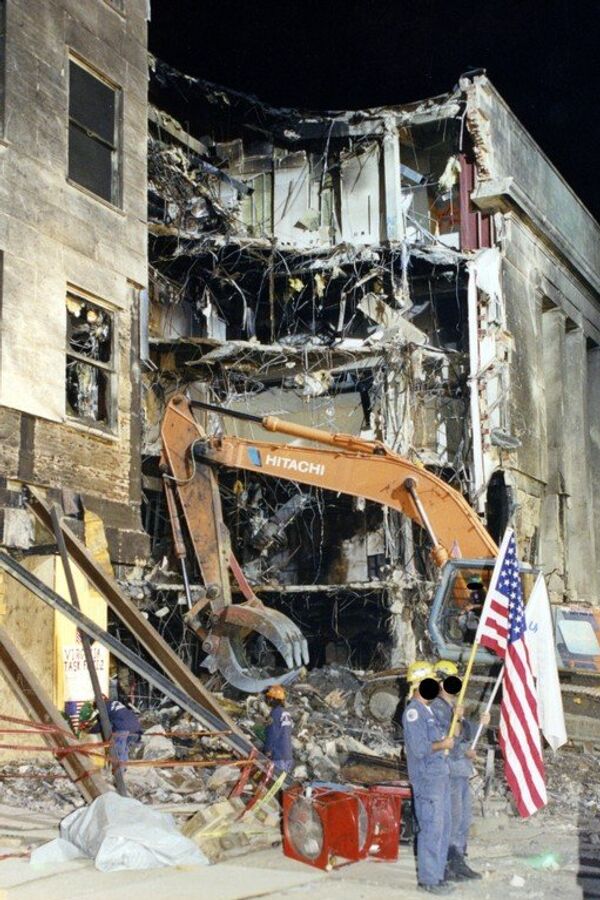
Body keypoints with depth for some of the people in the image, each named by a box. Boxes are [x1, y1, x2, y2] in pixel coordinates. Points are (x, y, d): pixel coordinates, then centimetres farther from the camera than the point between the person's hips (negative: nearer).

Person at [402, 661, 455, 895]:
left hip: (440, 776, 10)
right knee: (432, 829, -6)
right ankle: (428, 879, 2)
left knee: (442, 829, 14)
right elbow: (419, 748, -21)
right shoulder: (413, 712, -14)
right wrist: (443, 745, -9)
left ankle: (437, 875, 23)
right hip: (427, 779, -10)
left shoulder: (429, 711, 17)